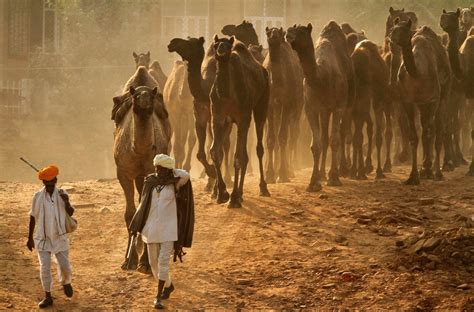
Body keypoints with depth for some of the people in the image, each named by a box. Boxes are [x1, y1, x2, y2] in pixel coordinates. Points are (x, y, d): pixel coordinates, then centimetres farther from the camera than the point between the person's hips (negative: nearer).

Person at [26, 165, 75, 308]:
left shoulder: (62, 194, -6)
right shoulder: (38, 197, -6)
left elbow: (70, 213, -14)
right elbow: (33, 217, 2)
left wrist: (67, 202, -35)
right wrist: (30, 238, 4)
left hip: (59, 237, 0)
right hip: (43, 238, 0)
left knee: (65, 266, 4)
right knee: (44, 267, -5)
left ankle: (66, 282, 38)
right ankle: (47, 296, 7)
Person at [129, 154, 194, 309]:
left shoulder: (174, 183, -6)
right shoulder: (150, 181, 3)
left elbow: (186, 176, -29)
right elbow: (143, 204, 9)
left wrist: (171, 170, -10)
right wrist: (136, 226, 8)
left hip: (168, 227, -4)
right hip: (152, 227, 4)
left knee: (163, 261, -11)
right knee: (153, 261, 9)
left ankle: (158, 296, -5)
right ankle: (168, 286, 34)